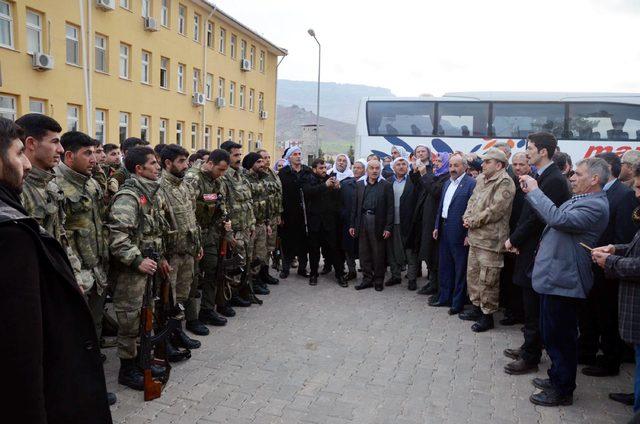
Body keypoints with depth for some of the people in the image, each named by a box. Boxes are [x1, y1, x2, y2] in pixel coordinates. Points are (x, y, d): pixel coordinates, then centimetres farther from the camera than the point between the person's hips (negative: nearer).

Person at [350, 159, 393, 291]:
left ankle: (378, 280, 17)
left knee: (378, 253, 4)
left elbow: (390, 208, -4)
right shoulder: (359, 185, 11)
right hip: (362, 222, 4)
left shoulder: (386, 185, -1)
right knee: (364, 252, 9)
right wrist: (352, 225, 6)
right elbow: (355, 206, 11)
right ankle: (367, 279, 21)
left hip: (377, 223, -4)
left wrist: (388, 227, -10)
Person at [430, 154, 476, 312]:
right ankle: (444, 297, 29)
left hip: (459, 233, -8)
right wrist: (437, 226, 13)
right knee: (444, 266, 16)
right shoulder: (447, 183, 13)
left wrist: (469, 234, -19)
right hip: (444, 230, 8)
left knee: (460, 268, 4)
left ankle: (458, 302, 15)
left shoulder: (471, 184, -12)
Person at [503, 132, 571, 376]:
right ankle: (529, 348, 32)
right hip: (531, 248, 9)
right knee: (531, 305, 19)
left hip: (537, 252, -9)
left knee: (533, 308, 1)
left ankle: (530, 358, 13)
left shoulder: (554, 180, -19)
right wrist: (516, 239, 3)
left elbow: (538, 217, -21)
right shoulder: (543, 177, 11)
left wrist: (514, 240, -10)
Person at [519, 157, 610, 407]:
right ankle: (557, 379, 37)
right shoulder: (578, 200, 12)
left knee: (560, 337, 3)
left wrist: (534, 190, -22)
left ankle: (563, 391, 19)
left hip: (562, 280, -10)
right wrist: (530, 193, 6)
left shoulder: (595, 206, -18)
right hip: (554, 277, 10)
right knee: (553, 336, 21)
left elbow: (558, 219, -31)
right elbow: (552, 219, 16)